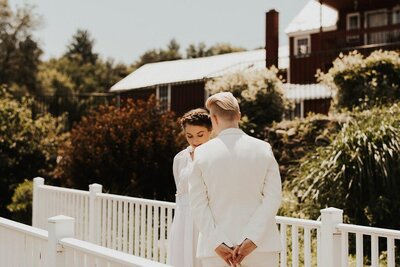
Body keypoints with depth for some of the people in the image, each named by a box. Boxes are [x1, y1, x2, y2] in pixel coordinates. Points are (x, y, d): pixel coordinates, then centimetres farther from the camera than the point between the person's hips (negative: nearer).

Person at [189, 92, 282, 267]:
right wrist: (252, 239, -11)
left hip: (216, 247, 0)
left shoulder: (202, 153, -3)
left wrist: (217, 244, -8)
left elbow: (198, 204, -6)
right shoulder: (263, 149, -1)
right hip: (261, 246, 1)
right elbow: (273, 197, -7)